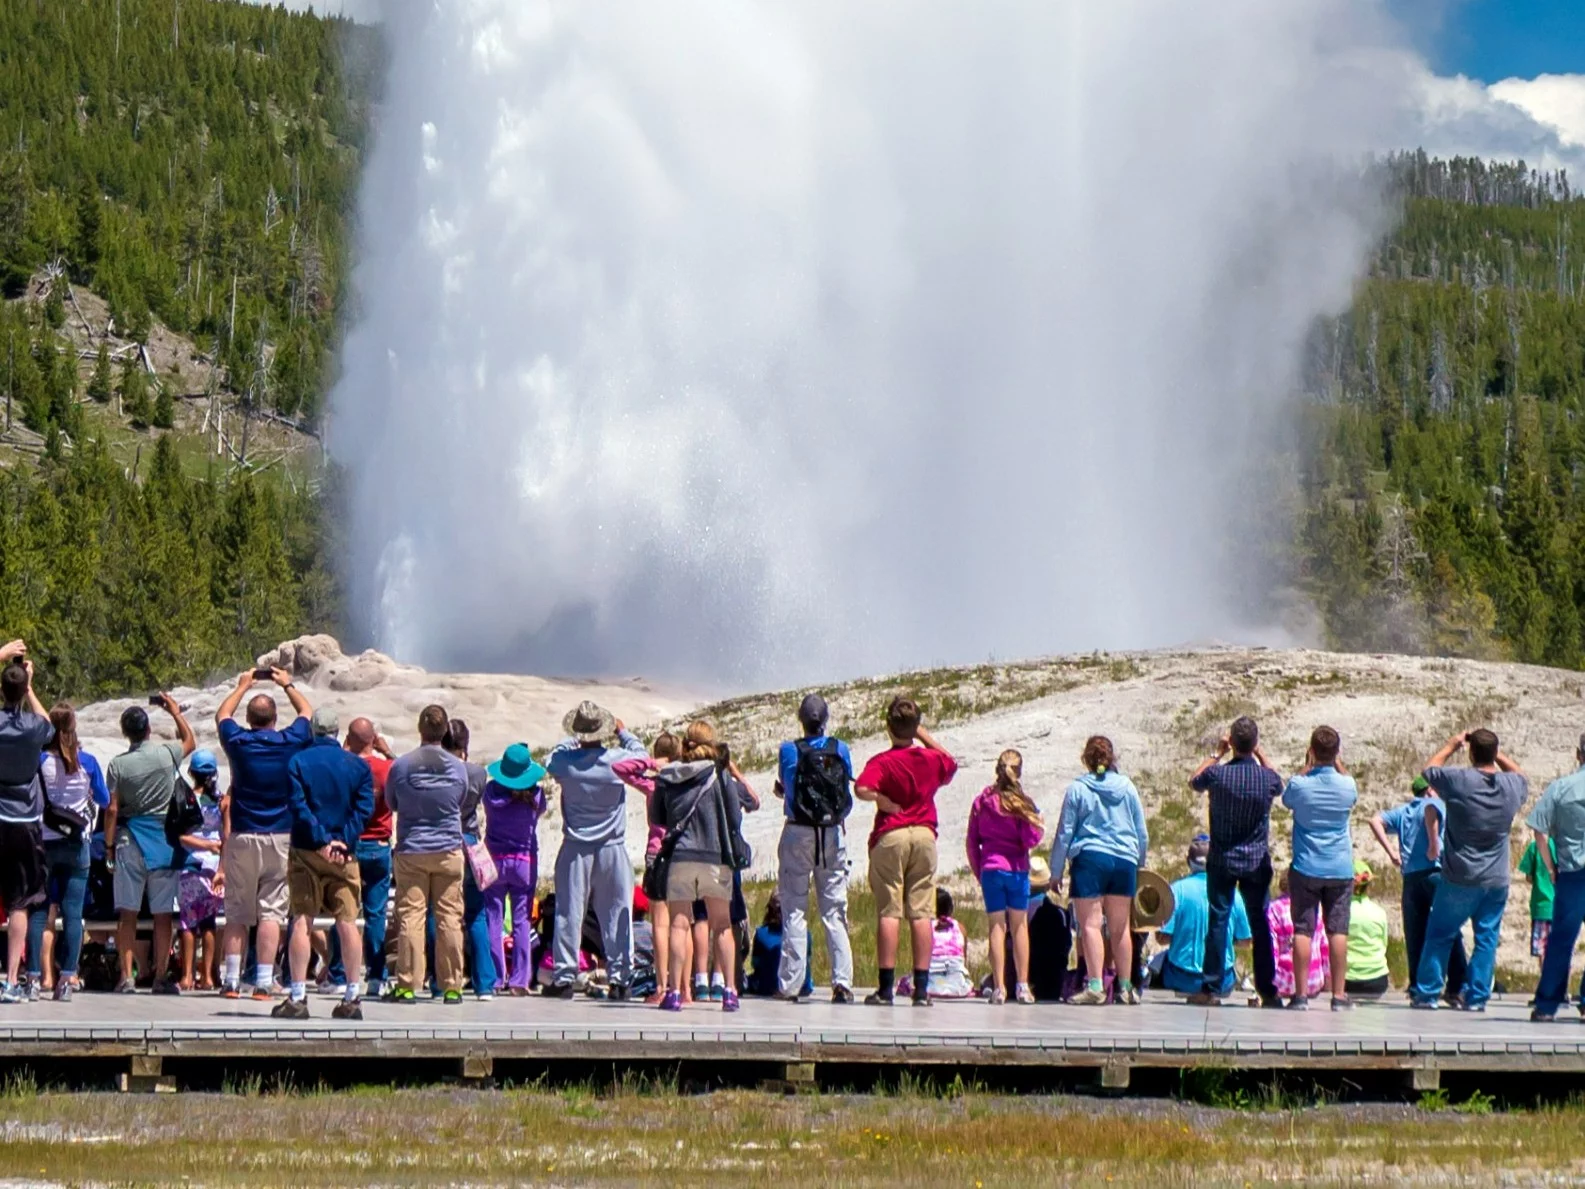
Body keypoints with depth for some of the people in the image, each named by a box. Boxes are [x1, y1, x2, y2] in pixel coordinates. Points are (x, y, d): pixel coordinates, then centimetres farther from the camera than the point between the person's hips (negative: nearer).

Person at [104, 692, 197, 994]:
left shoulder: (118, 764, -6)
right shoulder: (167, 754, -4)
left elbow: (112, 809, -6)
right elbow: (190, 741, 19)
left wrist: (108, 845, 4)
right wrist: (176, 712, 28)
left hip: (130, 841, 0)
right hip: (165, 842, 0)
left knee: (127, 913, 3)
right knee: (163, 914, 4)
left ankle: (126, 977, 1)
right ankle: (161, 976, 6)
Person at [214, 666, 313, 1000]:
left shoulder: (238, 742, -3)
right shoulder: (290, 743, -3)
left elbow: (222, 715, 20)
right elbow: (306, 712, 19)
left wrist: (243, 687, 32)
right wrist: (288, 685, 33)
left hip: (243, 838, 0)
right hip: (281, 838, 0)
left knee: (237, 913, 6)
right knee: (271, 912, -1)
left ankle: (231, 981, 3)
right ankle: (264, 982, -5)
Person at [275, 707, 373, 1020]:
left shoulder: (297, 762, -1)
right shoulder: (358, 766, 4)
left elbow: (298, 806, -10)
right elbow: (364, 809, -4)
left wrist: (321, 840, -12)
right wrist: (341, 841, -9)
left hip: (305, 853, -1)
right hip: (344, 854, 1)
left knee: (301, 921, -1)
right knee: (347, 922, 3)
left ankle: (297, 997, -5)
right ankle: (353, 997, 3)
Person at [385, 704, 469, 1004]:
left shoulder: (401, 766, -5)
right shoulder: (458, 767, -2)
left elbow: (391, 803, 9)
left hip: (411, 850, -1)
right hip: (449, 850, 1)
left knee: (410, 917, 0)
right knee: (449, 918, 3)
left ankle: (407, 985, -3)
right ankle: (451, 986, 4)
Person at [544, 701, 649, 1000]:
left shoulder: (564, 761, -9)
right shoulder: (618, 760, -11)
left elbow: (552, 758, 15)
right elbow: (641, 753, 9)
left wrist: (575, 740, 25)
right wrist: (621, 732, 22)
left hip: (575, 850, 0)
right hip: (612, 850, 0)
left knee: (569, 914, 5)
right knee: (616, 915, 5)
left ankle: (565, 977, 5)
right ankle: (620, 978, 6)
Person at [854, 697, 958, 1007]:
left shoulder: (882, 762, -9)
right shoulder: (932, 759, 4)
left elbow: (862, 789, -27)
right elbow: (950, 763, 29)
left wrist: (884, 801, -10)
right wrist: (924, 734, 30)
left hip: (891, 836, -3)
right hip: (925, 834, 3)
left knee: (889, 912, -2)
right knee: (922, 913, 3)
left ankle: (886, 988, -4)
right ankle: (922, 989, 1)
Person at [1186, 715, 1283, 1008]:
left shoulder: (1218, 774, -13)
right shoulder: (1267, 778, -9)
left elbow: (1194, 782, 11)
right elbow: (1279, 784, 17)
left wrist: (1218, 753, 12)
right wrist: (1260, 755, 17)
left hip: (1222, 861, -1)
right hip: (1257, 861, 1)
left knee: (1218, 922, 2)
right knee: (1260, 925, 7)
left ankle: (1212, 989, 0)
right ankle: (1268, 991, 8)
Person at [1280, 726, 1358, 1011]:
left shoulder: (1300, 784, -11)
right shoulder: (1347, 785, -6)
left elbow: (1287, 798, 12)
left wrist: (1308, 766, 12)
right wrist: (1337, 763, 18)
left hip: (1306, 867, -1)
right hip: (1340, 868, 1)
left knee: (1302, 930, 2)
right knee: (1337, 930, 4)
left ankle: (1300, 994, -1)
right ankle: (1339, 995, 3)